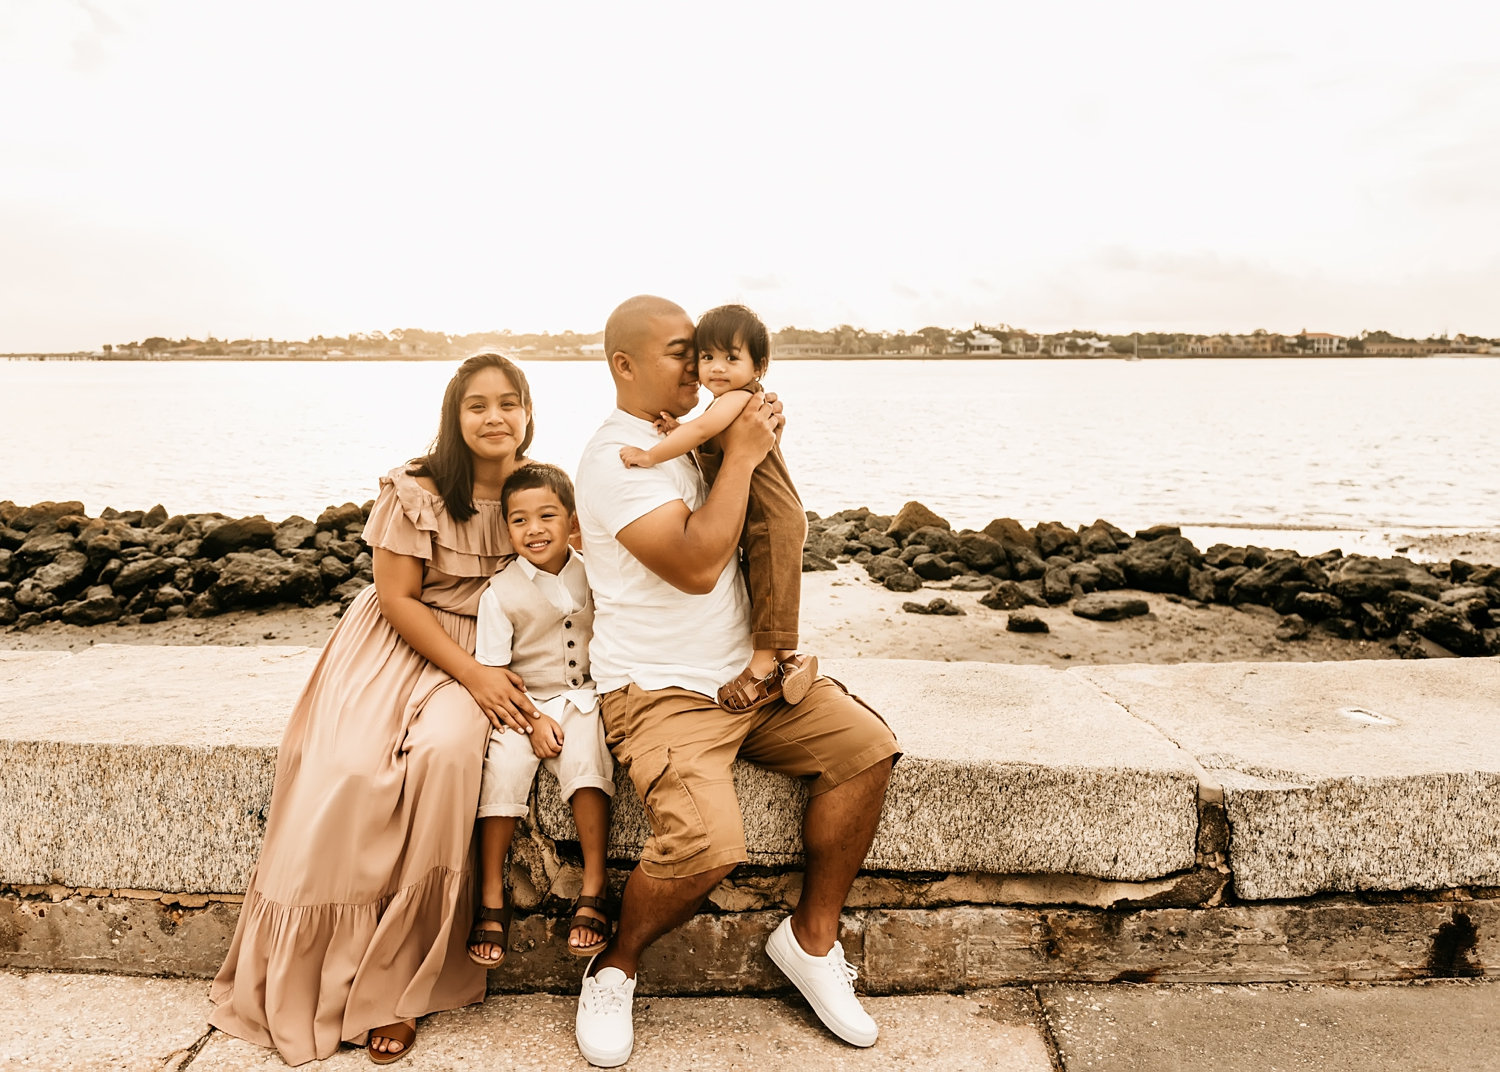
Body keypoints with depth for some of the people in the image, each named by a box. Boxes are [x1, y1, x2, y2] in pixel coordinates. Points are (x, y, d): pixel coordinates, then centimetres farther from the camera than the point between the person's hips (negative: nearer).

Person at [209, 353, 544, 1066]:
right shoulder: (415, 491, -8)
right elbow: (397, 597, -9)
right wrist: (472, 675, -17)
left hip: (487, 657, 1)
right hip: (396, 644, -1)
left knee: (446, 751, -30)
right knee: (349, 770, -26)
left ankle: (394, 984, -17)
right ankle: (308, 986, -7)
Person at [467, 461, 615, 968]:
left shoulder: (594, 576, 1)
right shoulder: (500, 592, -4)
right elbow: (492, 669, -3)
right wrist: (532, 720, -13)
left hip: (585, 697, 1)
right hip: (523, 702, 0)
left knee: (585, 757, -28)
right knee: (503, 765, -25)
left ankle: (593, 890, -19)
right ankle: (491, 898, -13)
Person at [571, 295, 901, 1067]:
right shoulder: (615, 458, -14)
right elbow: (695, 565, -25)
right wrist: (740, 456, -18)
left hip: (745, 675, 9)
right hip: (660, 692, -8)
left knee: (866, 745, -9)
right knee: (707, 845, -29)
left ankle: (812, 937, 7)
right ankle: (615, 968, 4)